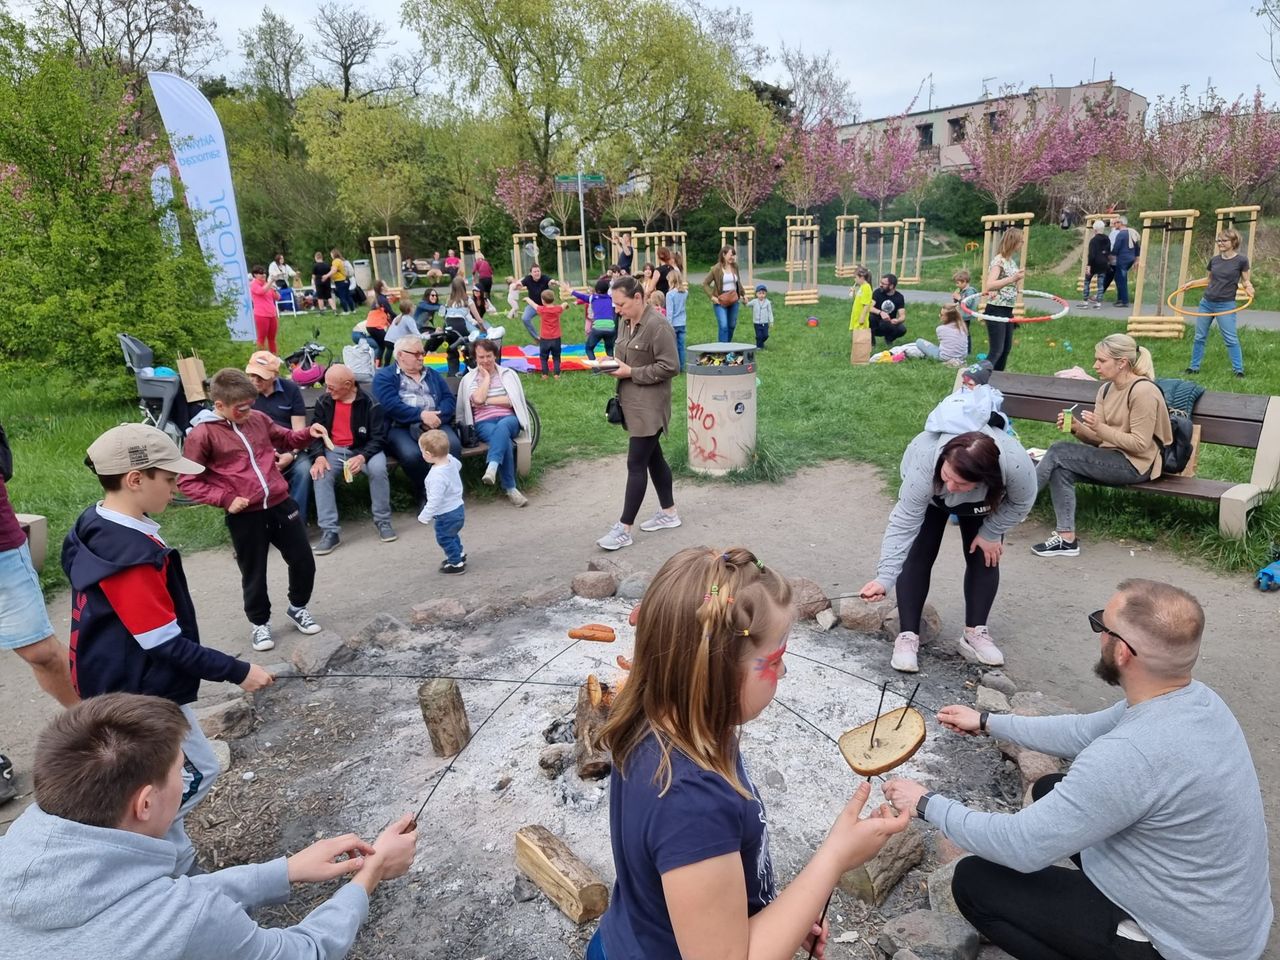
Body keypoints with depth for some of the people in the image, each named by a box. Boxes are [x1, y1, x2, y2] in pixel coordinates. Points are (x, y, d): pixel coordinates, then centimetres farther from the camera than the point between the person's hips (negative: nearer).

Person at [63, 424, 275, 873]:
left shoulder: (95, 528, 1)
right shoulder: (130, 554, -29)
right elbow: (166, 644, -26)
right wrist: (237, 671, -18)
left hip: (120, 686, 10)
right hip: (142, 696, -10)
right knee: (197, 774, 4)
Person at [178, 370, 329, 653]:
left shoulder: (258, 418, 3)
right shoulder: (202, 435, -11)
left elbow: (285, 439, 21)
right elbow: (187, 482, -8)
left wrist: (307, 433, 1)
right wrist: (225, 499, -17)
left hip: (281, 503, 4)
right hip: (245, 515, -4)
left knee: (304, 562, 13)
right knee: (254, 575, 11)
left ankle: (298, 608, 37)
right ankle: (260, 623, 34)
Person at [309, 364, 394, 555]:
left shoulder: (370, 404, -9)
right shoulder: (323, 403, 3)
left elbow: (379, 438, -12)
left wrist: (362, 457, -30)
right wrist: (319, 456, -18)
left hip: (362, 449, -3)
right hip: (333, 451, 3)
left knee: (378, 467, -34)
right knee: (321, 474, -28)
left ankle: (383, 521, -13)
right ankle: (330, 531, -23)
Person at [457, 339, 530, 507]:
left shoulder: (508, 374, 14)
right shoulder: (469, 379, 13)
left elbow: (511, 401, 0)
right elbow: (478, 399, -7)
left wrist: (486, 401, -4)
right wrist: (486, 377, 2)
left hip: (508, 419, 1)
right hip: (484, 422, -1)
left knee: (502, 427, -39)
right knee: (505, 441, -35)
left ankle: (492, 469, -58)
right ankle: (510, 488, -36)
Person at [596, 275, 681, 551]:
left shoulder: (657, 326, -17)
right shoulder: (627, 323, 11)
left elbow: (670, 367, -20)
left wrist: (630, 372, -20)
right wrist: (613, 365, 0)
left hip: (649, 406, -9)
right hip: (633, 403, 9)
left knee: (636, 464, -7)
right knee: (652, 457, 16)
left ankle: (624, 529, -3)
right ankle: (669, 513, 29)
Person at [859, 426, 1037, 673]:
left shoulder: (1016, 464, -43)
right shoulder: (924, 466, -45)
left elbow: (1021, 503, -20)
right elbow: (903, 524, -41)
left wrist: (991, 533, -16)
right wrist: (885, 578, -45)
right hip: (930, 496, -2)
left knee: (984, 557, -3)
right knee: (919, 554, -11)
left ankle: (975, 633, 10)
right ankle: (908, 635, -6)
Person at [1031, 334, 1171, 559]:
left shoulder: (1143, 391, -16)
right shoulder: (1106, 389, 9)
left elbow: (1140, 444, -19)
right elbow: (1098, 439, 7)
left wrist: (1100, 428, -26)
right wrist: (1077, 427, -13)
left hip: (1135, 465, -8)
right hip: (1111, 458, 8)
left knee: (1059, 452, -20)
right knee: (1062, 469, -19)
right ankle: (1066, 538, -18)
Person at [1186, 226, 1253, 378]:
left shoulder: (1241, 260, -5)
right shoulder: (1215, 260, 6)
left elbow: (1246, 281, 2)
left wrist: (1248, 288, -18)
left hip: (1226, 305, -5)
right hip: (1206, 303, 5)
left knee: (1230, 339, -4)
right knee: (1199, 337, 9)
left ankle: (1239, 370, 4)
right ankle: (1194, 367, 19)